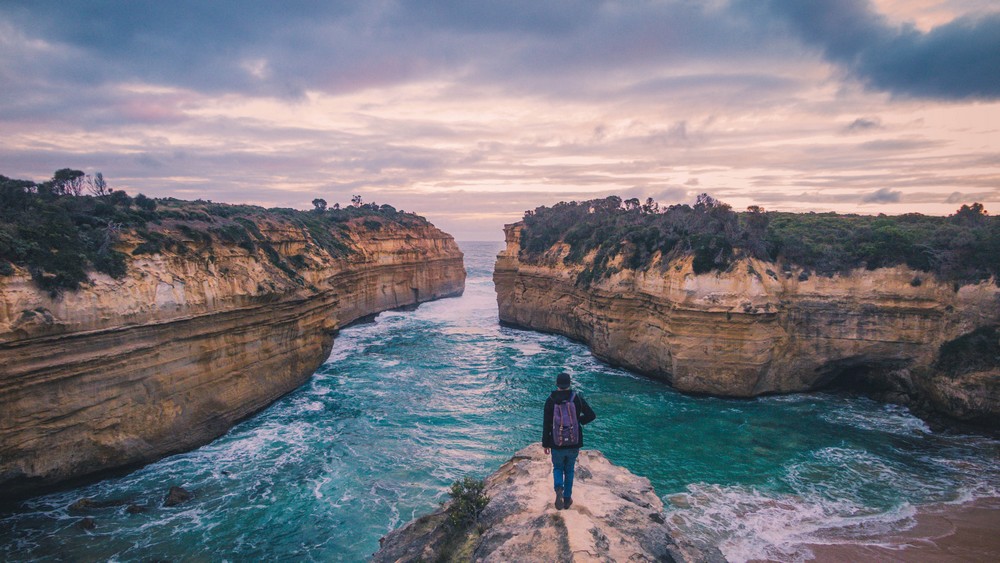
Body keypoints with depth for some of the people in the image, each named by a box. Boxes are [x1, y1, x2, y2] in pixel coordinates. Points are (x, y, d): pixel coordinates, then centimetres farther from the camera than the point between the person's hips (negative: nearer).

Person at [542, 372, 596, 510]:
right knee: (569, 470, 20)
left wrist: (545, 444, 3)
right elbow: (591, 415, -6)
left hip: (557, 444, -1)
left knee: (557, 468, 18)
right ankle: (567, 499, 25)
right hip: (574, 443, 1)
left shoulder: (550, 400, -10)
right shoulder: (578, 398, -7)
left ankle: (559, 489, -10)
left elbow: (546, 424, -7)